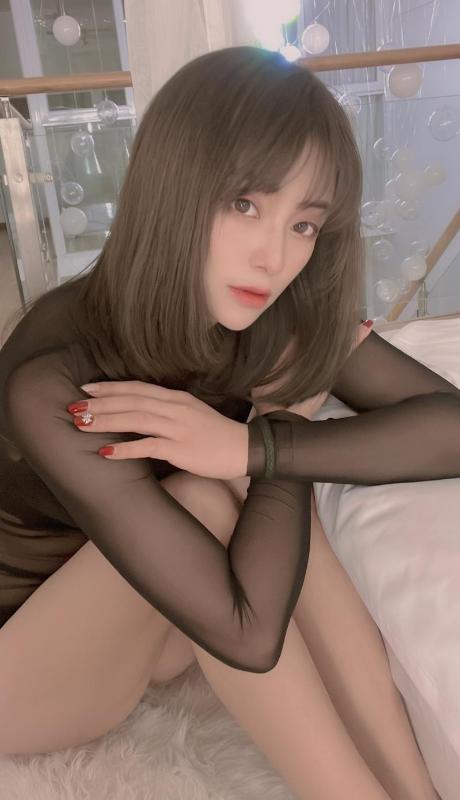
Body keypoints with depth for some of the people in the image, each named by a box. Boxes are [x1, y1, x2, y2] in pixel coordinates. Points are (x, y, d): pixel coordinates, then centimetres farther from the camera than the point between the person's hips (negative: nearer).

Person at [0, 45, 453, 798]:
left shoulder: (284, 321, -17)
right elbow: (248, 632, -38)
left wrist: (252, 445, -35)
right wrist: (290, 413, -28)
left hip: (145, 639, 5)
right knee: (200, 504, -32)